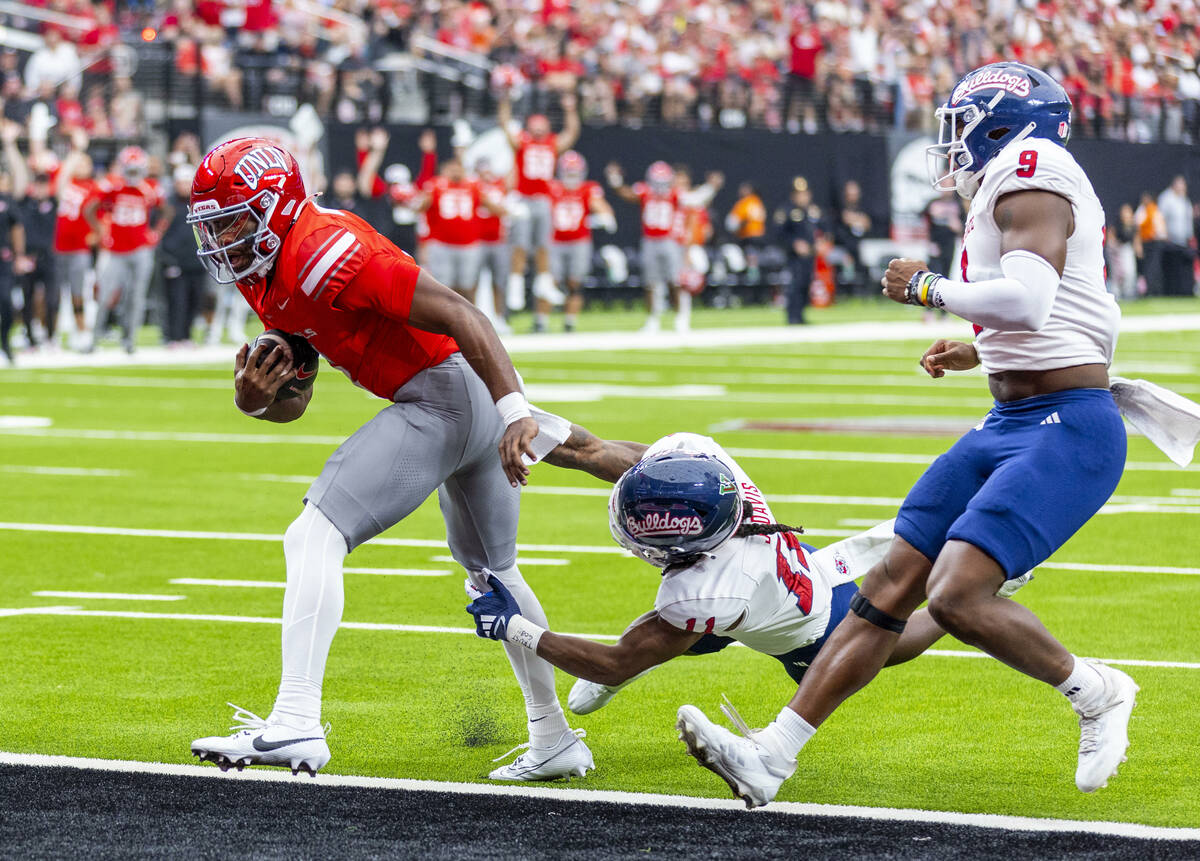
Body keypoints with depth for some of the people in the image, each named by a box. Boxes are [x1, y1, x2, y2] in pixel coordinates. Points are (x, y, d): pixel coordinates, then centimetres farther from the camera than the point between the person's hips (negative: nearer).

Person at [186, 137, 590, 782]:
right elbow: (294, 405, 17)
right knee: (490, 571, 27)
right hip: (474, 405, 11)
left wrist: (513, 410, -28)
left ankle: (296, 723, -27)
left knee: (315, 536, -17)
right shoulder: (268, 279, 11)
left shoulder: (322, 252, -19)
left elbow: (457, 315, -22)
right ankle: (555, 740, 40)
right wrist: (254, 400, -6)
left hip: (442, 395, -11)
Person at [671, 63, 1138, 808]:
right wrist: (985, 351, 29)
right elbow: (1095, 324, 28)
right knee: (892, 586, 5)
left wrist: (930, 288, -11)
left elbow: (1026, 300, -27)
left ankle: (1096, 696, 3)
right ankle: (772, 757, 5)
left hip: (1066, 434, -10)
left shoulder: (1029, 172, -12)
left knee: (958, 596, -22)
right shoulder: (1027, 186, 18)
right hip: (1010, 428, 10)